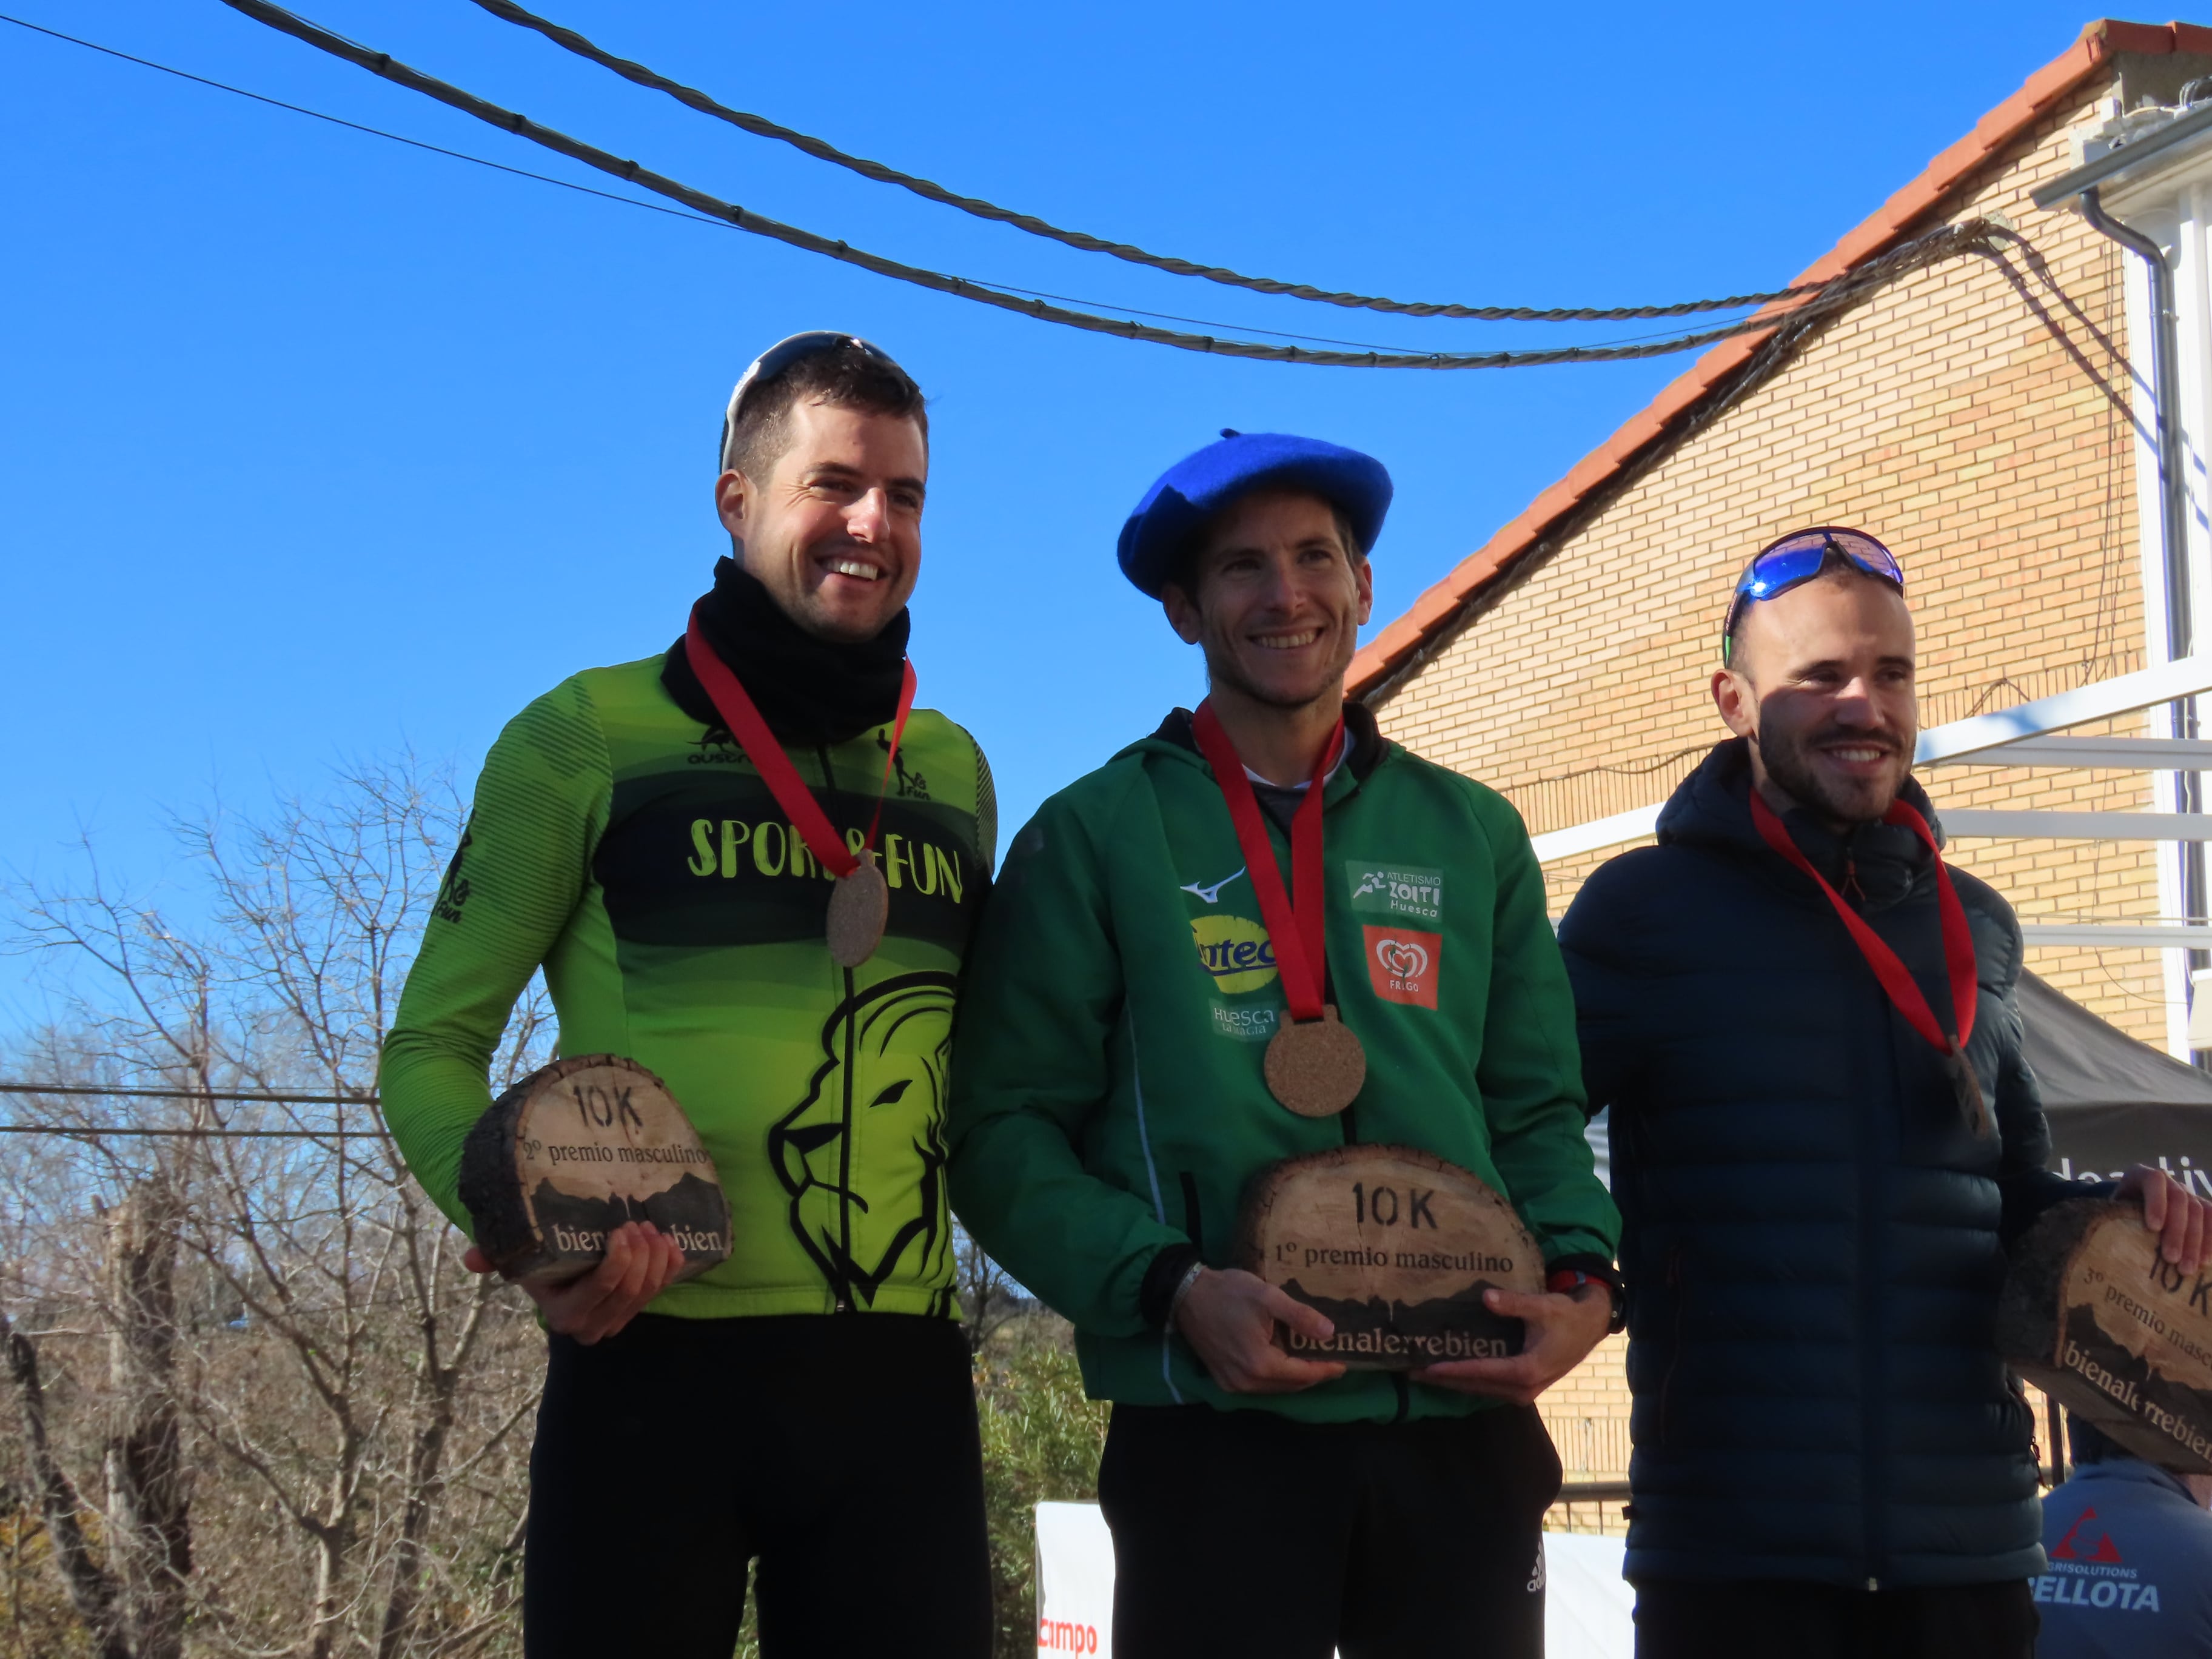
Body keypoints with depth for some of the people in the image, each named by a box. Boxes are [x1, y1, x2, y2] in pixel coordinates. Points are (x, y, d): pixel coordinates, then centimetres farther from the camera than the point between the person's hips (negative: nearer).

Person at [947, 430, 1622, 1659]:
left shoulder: (1472, 834, 13)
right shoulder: (1097, 833, 3)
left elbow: (1536, 1108, 15)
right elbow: (1003, 1130, -2)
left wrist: (1580, 1275, -5)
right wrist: (1172, 1286, -16)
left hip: (1463, 1427, 3)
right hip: (1216, 1431, -3)